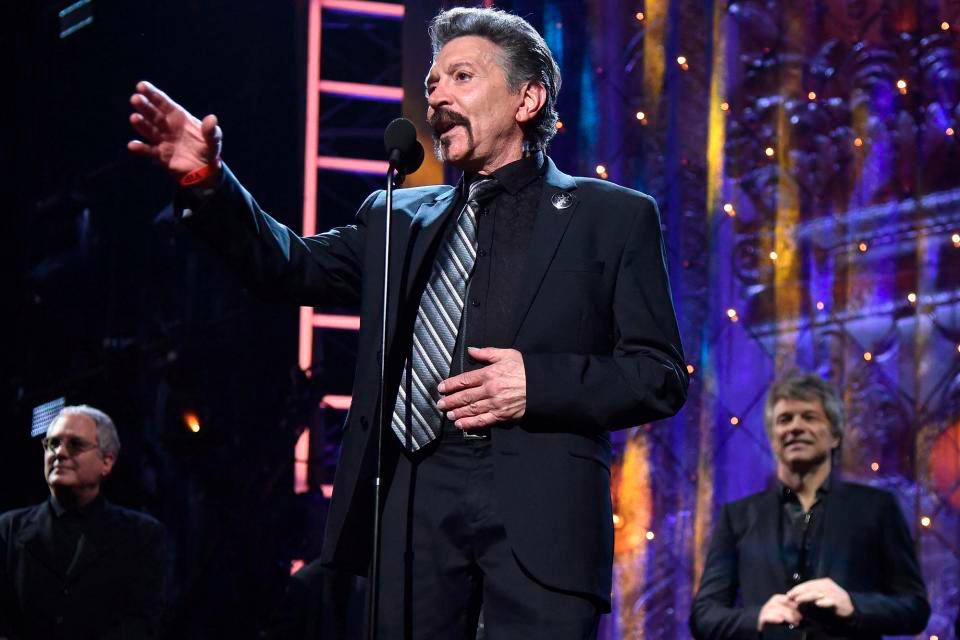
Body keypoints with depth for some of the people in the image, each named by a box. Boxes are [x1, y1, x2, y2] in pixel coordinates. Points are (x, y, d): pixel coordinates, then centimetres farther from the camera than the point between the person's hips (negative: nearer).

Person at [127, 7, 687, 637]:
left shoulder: (614, 218, 8)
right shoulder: (398, 218, 21)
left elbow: (663, 375, 4)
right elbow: (294, 267, 9)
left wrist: (537, 383, -11)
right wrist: (208, 182, -6)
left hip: (541, 510, -3)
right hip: (415, 507, 3)